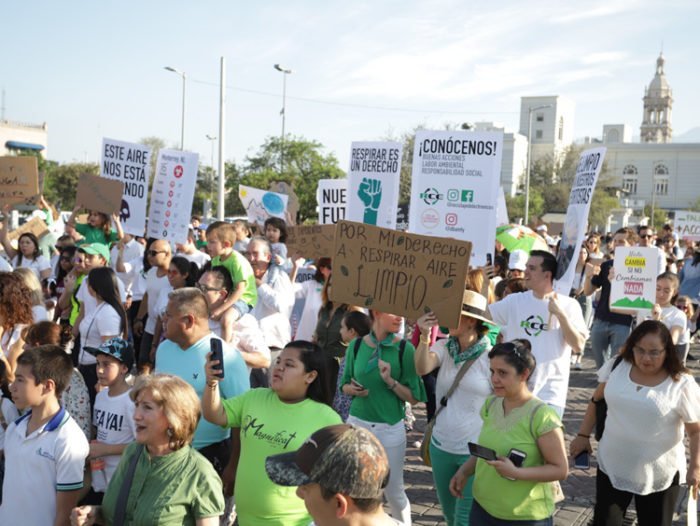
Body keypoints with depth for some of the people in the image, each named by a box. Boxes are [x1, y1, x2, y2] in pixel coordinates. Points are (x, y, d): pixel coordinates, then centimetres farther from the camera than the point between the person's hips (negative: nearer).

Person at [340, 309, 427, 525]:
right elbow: (345, 385, 12)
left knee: (394, 491, 8)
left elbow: (414, 397, -5)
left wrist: (391, 381, -20)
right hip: (357, 424, 2)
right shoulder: (356, 346, -1)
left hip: (390, 429, -2)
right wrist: (353, 389, -10)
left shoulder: (405, 348, -8)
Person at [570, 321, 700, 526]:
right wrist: (583, 435, 7)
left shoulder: (682, 384, -15)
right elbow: (597, 400, 7)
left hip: (660, 474, -2)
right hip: (612, 466, 3)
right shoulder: (616, 366, -5)